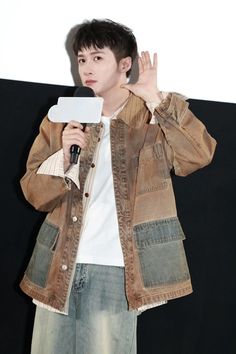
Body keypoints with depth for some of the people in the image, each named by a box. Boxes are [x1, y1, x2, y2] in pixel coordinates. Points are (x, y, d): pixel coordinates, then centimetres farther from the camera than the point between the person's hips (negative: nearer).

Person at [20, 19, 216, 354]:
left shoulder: (157, 115, 3)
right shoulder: (62, 119, 11)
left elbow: (200, 154, -15)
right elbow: (34, 192, 8)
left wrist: (155, 98, -16)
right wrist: (64, 155, -10)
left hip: (114, 269, -3)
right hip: (59, 264, 4)